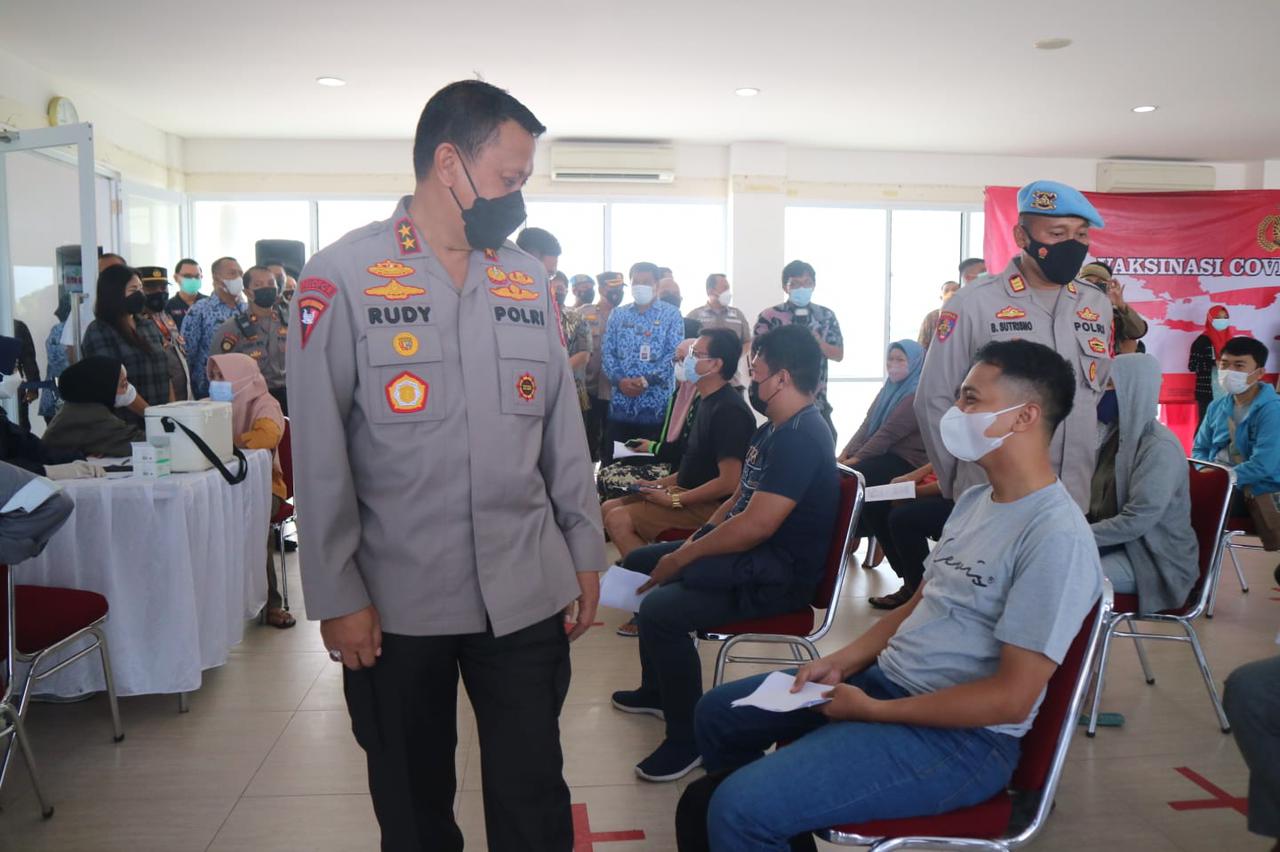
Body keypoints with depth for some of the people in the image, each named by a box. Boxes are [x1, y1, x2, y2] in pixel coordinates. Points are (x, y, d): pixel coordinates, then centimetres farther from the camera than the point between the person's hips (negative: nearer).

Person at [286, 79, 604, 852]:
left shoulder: (530, 279, 5)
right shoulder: (342, 276, -7)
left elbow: (563, 428, 9)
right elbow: (319, 451, -7)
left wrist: (586, 550, 9)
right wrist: (337, 593, -8)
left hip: (526, 591, 3)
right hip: (396, 598, -2)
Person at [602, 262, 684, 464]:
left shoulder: (671, 315, 3)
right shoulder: (618, 315, 13)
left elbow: (674, 355, -6)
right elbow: (607, 353, 8)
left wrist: (647, 380, -16)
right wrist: (620, 380, -10)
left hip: (656, 404, -3)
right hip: (620, 404, 3)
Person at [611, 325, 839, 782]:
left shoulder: (801, 437, -22)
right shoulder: (773, 430, 13)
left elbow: (756, 525, -28)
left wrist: (681, 558, -19)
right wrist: (693, 541, 5)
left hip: (777, 574, -11)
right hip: (746, 554, 11)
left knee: (659, 608, -28)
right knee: (638, 563, 18)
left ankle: (687, 740, -10)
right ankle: (656, 690, 31)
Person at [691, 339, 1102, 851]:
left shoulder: (1057, 537, -21)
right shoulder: (975, 499, 9)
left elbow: (1012, 697, -22)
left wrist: (873, 711, -17)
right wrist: (840, 663, 4)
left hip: (960, 736, -9)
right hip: (886, 677, 9)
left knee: (743, 807, -23)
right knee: (720, 712, 16)